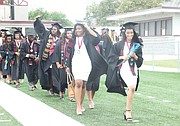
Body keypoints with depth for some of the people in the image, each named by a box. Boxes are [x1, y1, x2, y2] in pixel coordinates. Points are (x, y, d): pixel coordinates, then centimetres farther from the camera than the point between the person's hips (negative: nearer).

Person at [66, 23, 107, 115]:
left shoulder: (87, 39, 7)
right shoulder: (73, 40, 14)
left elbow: (97, 37, -13)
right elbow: (69, 53, 16)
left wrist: (87, 27, -7)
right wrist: (68, 66, 12)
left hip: (86, 64, 0)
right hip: (76, 63, 0)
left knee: (83, 84, 5)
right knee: (78, 83, -16)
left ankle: (81, 104, 19)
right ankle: (78, 106, -17)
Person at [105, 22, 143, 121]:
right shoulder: (119, 45, 7)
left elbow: (140, 61, 10)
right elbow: (111, 57, 4)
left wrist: (134, 56, -10)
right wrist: (122, 57, -10)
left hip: (133, 69, 3)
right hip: (123, 69, -3)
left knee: (132, 88, -10)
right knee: (132, 87, -23)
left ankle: (127, 111, 4)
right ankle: (128, 111, -13)